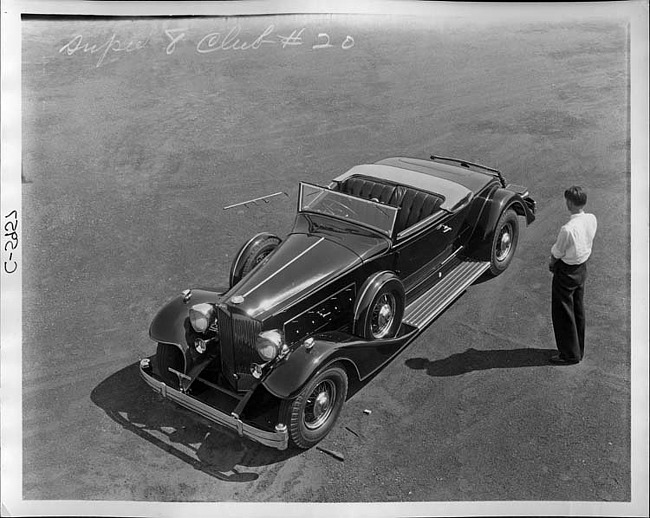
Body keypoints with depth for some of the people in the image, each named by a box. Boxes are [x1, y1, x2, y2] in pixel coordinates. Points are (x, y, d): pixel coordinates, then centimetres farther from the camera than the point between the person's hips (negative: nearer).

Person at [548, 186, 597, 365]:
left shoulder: (568, 229, -31)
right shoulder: (592, 220, -8)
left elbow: (556, 253, -18)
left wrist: (552, 264, 6)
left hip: (566, 272, -8)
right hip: (582, 269, 8)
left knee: (563, 313, 8)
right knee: (578, 310, 21)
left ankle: (570, 354, 20)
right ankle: (578, 350, 35)